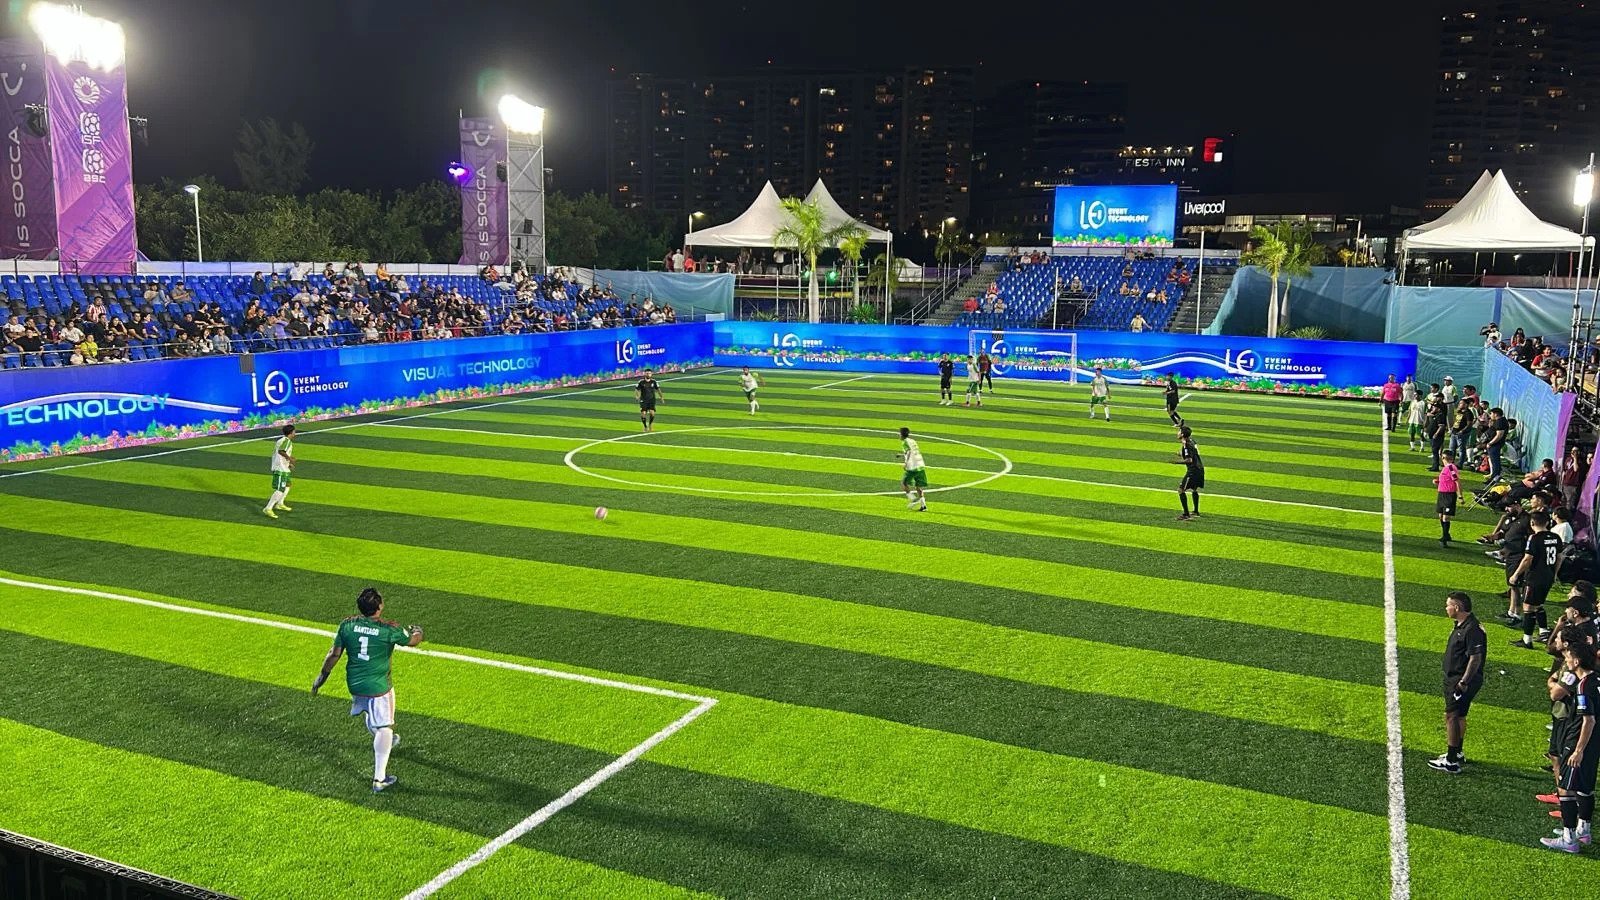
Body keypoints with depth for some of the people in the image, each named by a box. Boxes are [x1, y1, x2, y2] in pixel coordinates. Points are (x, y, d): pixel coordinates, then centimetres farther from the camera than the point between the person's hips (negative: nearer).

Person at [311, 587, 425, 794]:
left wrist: (322, 675, 14)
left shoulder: (347, 625, -8)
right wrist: (417, 631, 22)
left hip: (354, 683, 6)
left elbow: (334, 654, -1)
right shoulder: (389, 629, -18)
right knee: (384, 728, 3)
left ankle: (386, 743, 59)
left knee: (369, 713, 31)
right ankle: (379, 779, 1)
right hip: (378, 687, -6)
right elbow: (412, 641, -1)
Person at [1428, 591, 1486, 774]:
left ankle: (1451, 762, -2)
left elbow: (1475, 658, -26)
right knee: (1458, 716, 19)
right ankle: (1456, 754, 32)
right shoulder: (1461, 625, 9)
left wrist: (1463, 682, -25)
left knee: (1452, 716, -7)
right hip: (1453, 678, 11)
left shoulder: (1472, 630, -24)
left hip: (1461, 681, -11)